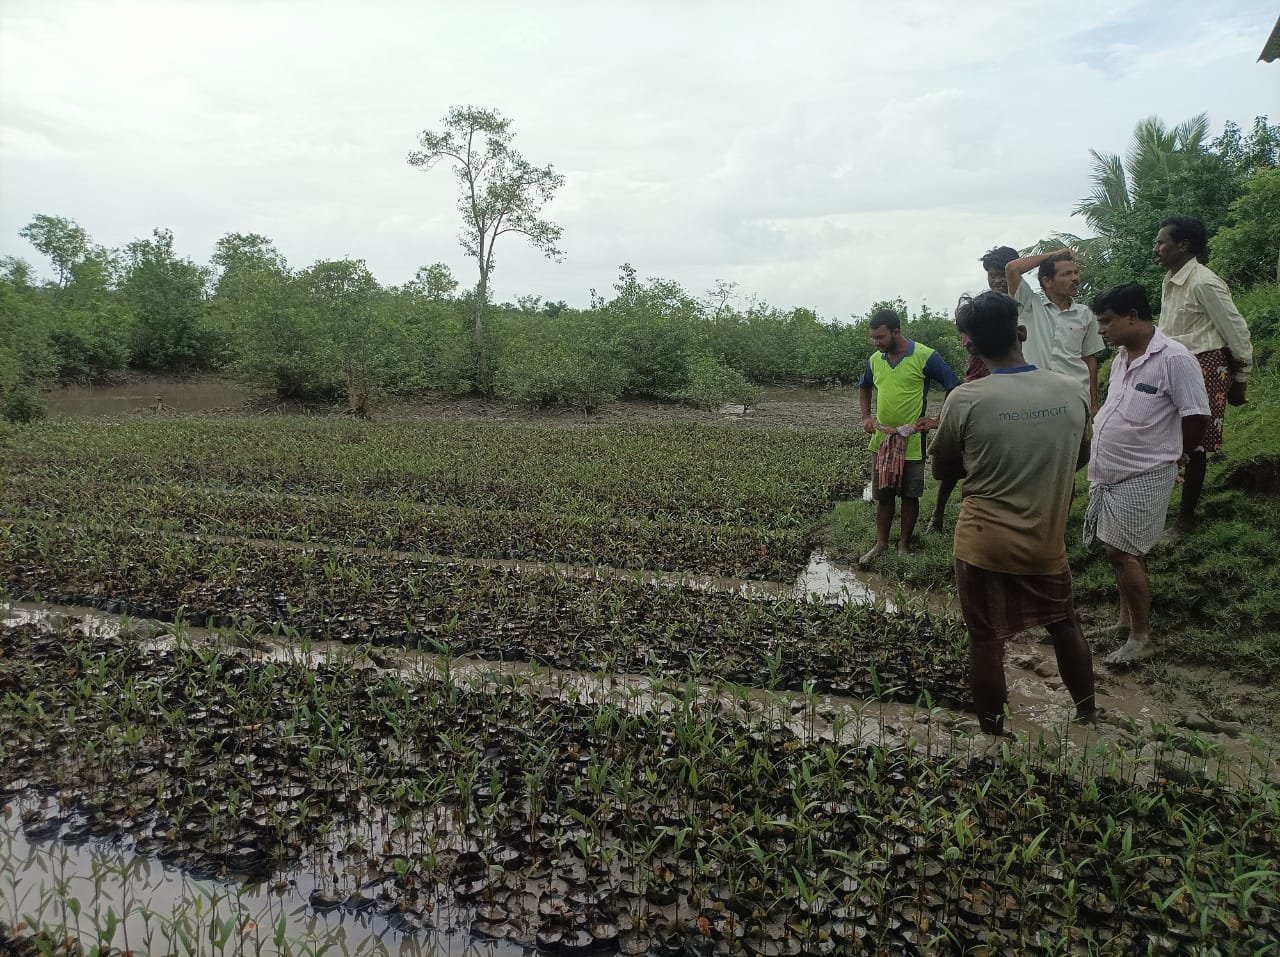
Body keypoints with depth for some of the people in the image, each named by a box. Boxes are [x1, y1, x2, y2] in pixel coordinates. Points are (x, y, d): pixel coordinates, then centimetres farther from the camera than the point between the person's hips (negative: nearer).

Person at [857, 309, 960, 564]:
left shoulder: (925, 357, -13)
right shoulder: (875, 360, 3)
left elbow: (954, 388, -8)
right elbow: (864, 388, 21)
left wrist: (938, 420, -14)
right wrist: (866, 416, 6)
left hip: (912, 442, -4)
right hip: (882, 440, 5)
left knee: (909, 495, 8)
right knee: (882, 495, 11)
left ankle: (904, 545, 20)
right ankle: (881, 543, 23)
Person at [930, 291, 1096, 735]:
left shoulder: (965, 400, -16)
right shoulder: (1072, 392, -5)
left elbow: (942, 470, -2)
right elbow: (1079, 456, 13)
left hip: (984, 544, -3)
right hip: (1047, 542, 4)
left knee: (986, 640, 11)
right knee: (1065, 627, 24)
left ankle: (993, 732, 25)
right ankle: (1087, 715, 42)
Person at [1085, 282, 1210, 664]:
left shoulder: (1174, 358, -17)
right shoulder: (1121, 359, 8)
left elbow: (1196, 416, -14)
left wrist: (1174, 455, -1)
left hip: (1142, 476, -8)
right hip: (1109, 473, 8)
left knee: (1123, 553, -5)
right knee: (1120, 550, 16)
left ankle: (1141, 638, 8)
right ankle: (1126, 619, 32)